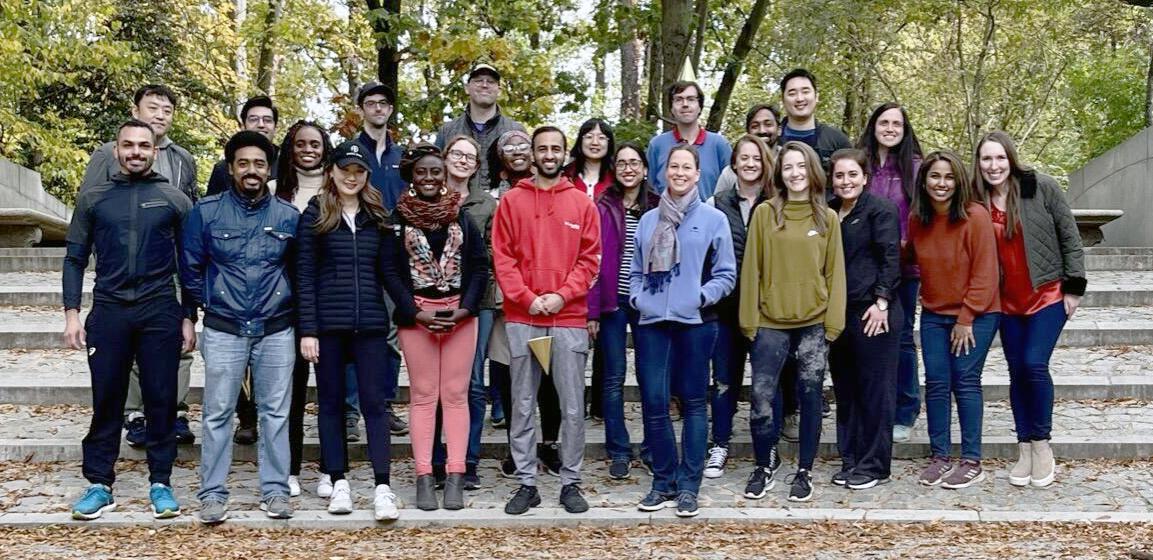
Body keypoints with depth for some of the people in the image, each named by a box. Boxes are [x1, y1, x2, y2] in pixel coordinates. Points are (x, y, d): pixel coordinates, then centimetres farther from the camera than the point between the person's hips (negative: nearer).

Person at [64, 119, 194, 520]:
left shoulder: (175, 200, 6)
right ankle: (99, 485, 12)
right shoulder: (93, 198, 8)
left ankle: (161, 484, 11)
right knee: (106, 401, 4)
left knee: (161, 400, 2)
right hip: (108, 311, 1)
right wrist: (72, 313, 0)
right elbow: (75, 259, 9)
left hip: (160, 313, -1)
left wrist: (188, 318, 2)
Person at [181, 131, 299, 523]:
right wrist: (209, 304, 9)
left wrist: (287, 304, 11)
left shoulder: (288, 216, 4)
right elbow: (191, 266, 8)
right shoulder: (206, 212, 0)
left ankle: (275, 491, 13)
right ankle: (212, 494, 10)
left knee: (275, 413, 5)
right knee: (217, 414, 1)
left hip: (276, 331, 1)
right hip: (223, 330, -1)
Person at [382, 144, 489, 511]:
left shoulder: (462, 216, 6)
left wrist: (465, 309, -9)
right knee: (423, 396, 3)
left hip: (461, 314, 1)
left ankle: (456, 476, 5)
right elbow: (390, 271, -2)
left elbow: (481, 266, 4)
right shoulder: (399, 218, 3)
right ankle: (424, 477, 6)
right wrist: (417, 313, -11)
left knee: (456, 395, 2)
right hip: (415, 314, -1)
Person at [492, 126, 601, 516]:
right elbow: (502, 257, 1)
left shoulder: (582, 203, 7)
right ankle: (526, 483, 14)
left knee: (572, 406, 4)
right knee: (522, 406, 5)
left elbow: (590, 259, 2)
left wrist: (562, 295, -10)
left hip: (570, 320, 0)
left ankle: (571, 483, 14)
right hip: (522, 319, 0)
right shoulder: (512, 201, 6)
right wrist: (527, 298, -10)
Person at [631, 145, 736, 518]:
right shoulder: (649, 220, 12)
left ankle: (689, 486, 12)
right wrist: (637, 297, 0)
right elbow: (636, 270, 17)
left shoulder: (713, 219, 2)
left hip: (695, 322, -3)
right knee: (654, 402, 0)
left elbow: (726, 274, 2)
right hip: (653, 322, 3)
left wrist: (702, 297, -12)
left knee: (694, 403, 5)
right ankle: (664, 482, 15)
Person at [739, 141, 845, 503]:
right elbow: (751, 269, 1)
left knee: (810, 398, 6)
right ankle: (763, 469, 18)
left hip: (814, 324, 1)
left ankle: (804, 472, 20)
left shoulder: (828, 218, 5)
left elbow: (835, 273, 4)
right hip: (770, 323, 0)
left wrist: (834, 321, -3)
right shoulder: (764, 213, 2)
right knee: (762, 398, -2)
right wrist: (749, 319, -3)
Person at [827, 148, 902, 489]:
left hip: (872, 312, -7)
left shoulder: (881, 209, -5)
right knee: (845, 390, 11)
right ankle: (850, 459, 20)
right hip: (837, 313, 7)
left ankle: (874, 465, 7)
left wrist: (881, 302, -17)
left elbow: (891, 258, -10)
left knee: (875, 390, 0)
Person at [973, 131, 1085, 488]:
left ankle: (1041, 444, 2)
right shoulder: (978, 202, 0)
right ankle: (1024, 450, 16)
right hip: (1009, 301, 4)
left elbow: (1069, 237, -4)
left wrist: (1074, 287, -6)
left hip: (1048, 295, -4)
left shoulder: (1042, 188, -9)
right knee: (1017, 372, 6)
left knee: (1034, 364, -15)